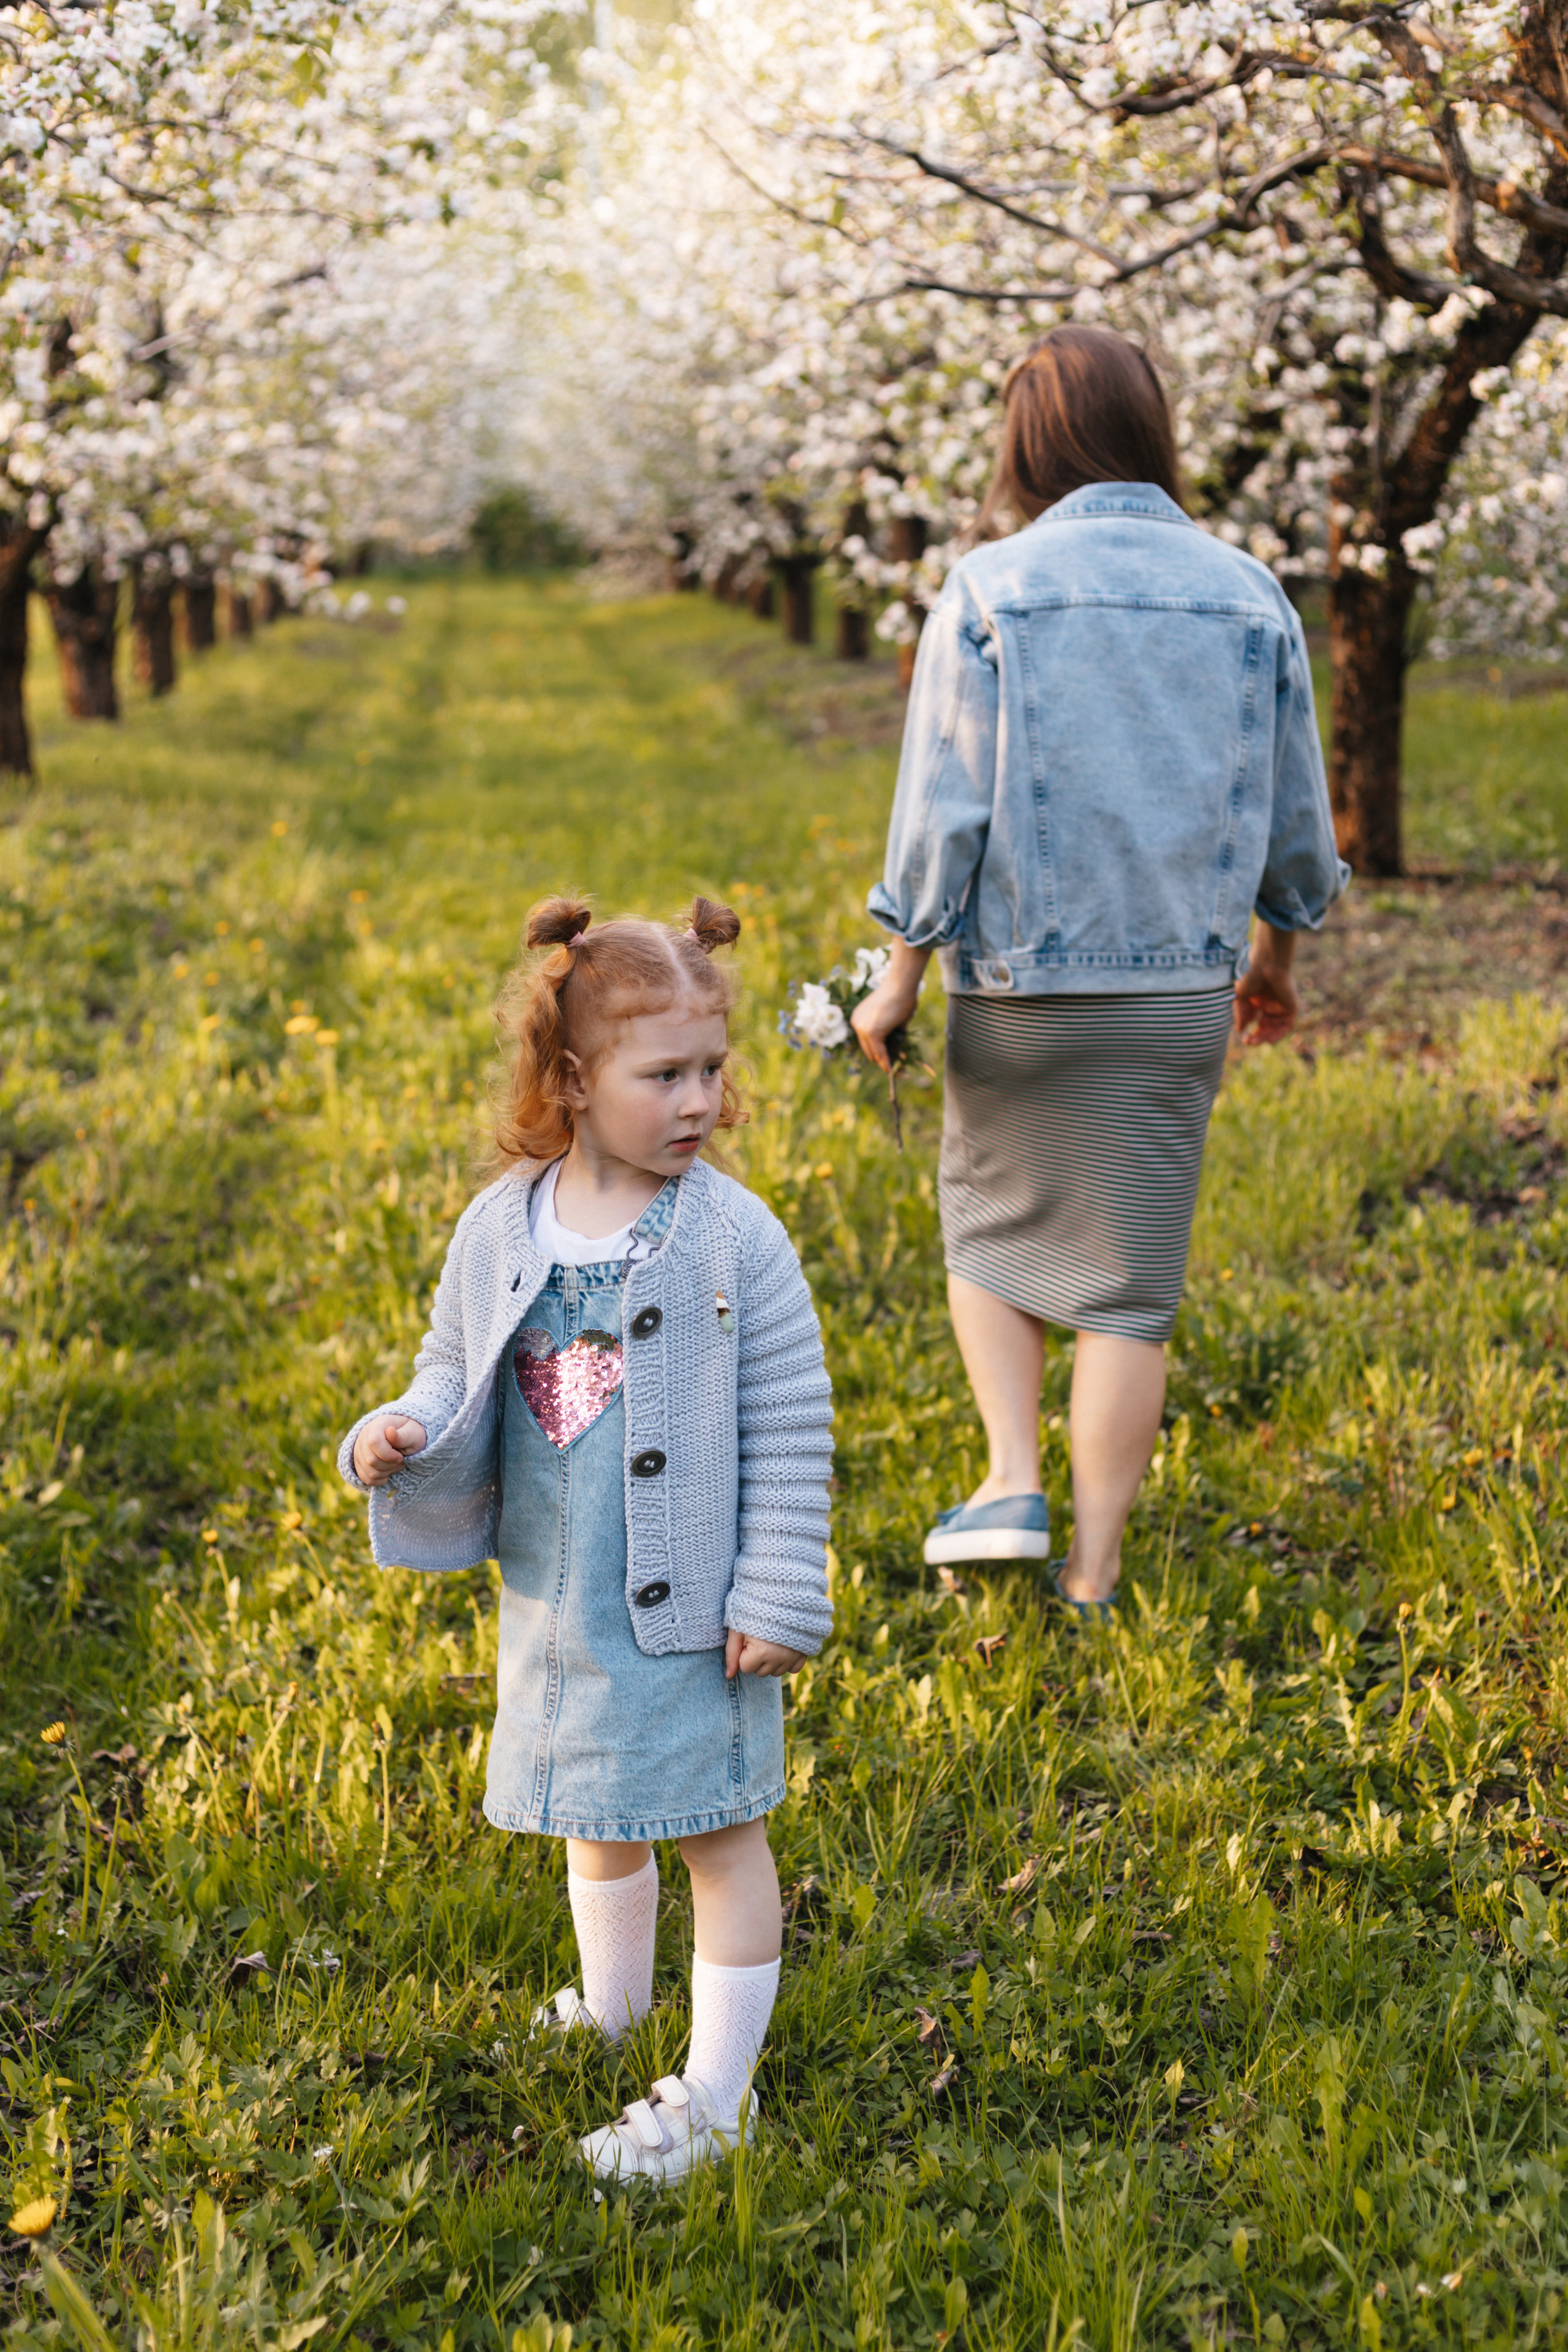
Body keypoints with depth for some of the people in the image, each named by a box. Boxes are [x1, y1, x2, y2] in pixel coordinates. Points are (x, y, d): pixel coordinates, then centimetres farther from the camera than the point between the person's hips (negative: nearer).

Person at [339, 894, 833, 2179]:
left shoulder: (735, 1237, -14)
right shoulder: (499, 1231, -4)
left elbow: (791, 1427, -11)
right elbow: (458, 1377, 7)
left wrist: (777, 1597, -12)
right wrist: (403, 1436, -16)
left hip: (690, 1606, -4)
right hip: (556, 1601, 4)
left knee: (719, 1830, 7)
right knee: (596, 1819, 23)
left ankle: (715, 2093, 22)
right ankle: (610, 2016, 47)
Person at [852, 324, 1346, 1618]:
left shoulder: (989, 589, -7)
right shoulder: (1248, 594, 2)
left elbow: (946, 803, -9)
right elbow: (1294, 815, 8)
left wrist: (900, 977, 1)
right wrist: (1275, 954, 25)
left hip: (1023, 982, -2)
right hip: (1180, 989, 2)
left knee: (991, 1230, 21)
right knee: (1129, 1284, 8)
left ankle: (1013, 1483, 6)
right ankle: (1093, 1576, 12)